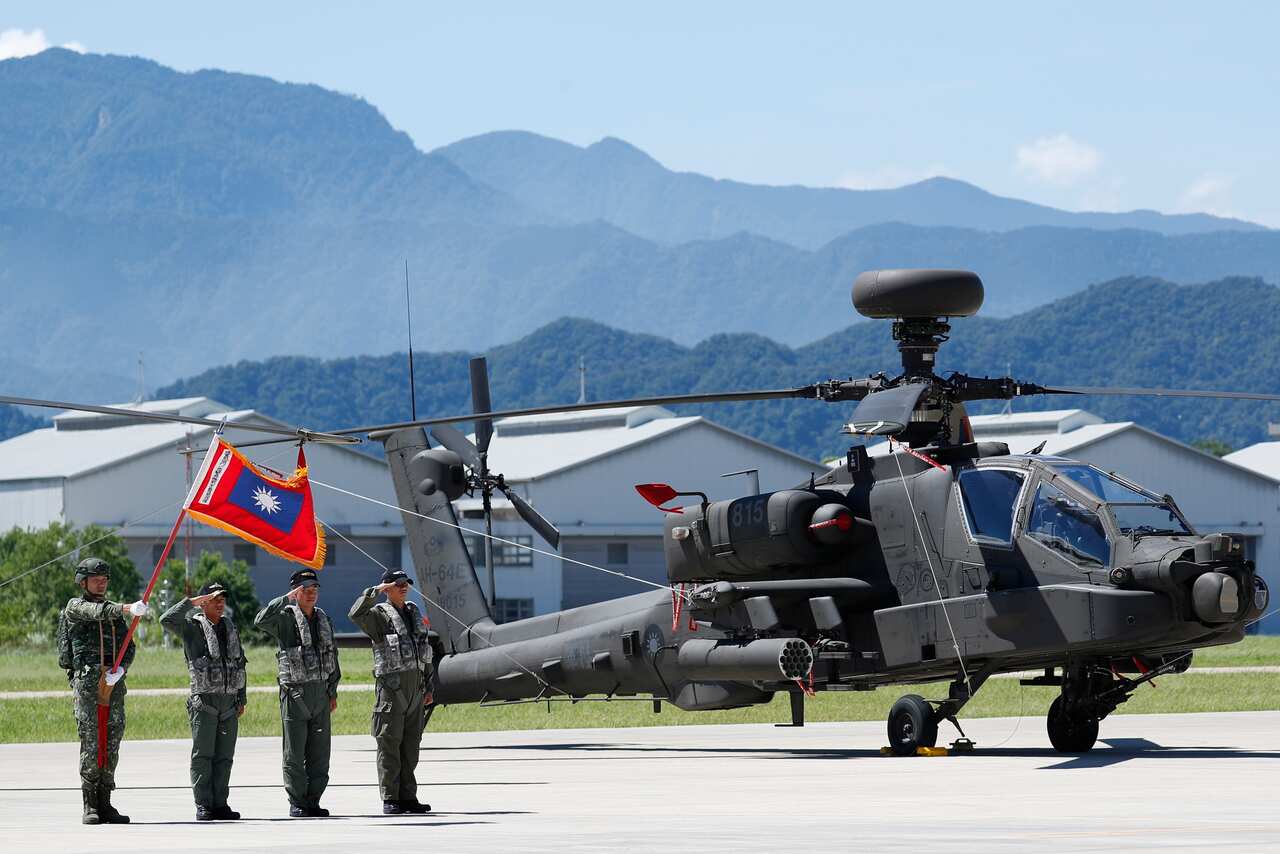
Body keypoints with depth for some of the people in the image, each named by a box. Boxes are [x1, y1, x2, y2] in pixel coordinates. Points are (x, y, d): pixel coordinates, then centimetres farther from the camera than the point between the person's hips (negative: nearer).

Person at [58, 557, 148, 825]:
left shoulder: (115, 613, 20)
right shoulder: (75, 607, 4)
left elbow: (128, 647, 13)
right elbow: (97, 612, -18)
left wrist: (121, 669, -8)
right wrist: (128, 609, -34)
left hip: (114, 683, 5)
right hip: (86, 682, -5)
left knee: (112, 744, 3)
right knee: (90, 742, -9)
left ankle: (105, 805, 7)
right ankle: (89, 807, -8)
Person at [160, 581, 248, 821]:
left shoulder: (230, 627, 16)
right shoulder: (192, 627, -1)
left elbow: (240, 663, 21)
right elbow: (167, 620, -21)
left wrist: (241, 698, 18)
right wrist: (193, 601, -20)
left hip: (229, 701, 5)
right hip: (204, 701, -5)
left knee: (224, 756, 6)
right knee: (202, 755, -5)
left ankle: (220, 804, 10)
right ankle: (203, 806, -4)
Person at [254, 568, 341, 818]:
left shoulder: (324, 620, 13)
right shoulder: (286, 618, -5)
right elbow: (261, 621, -26)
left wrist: (333, 692, 15)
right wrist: (286, 599, -25)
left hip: (320, 691, 5)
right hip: (295, 692, -5)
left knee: (319, 753, 6)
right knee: (295, 753, -1)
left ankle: (313, 801, 12)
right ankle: (297, 803, 5)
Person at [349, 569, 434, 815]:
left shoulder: (414, 612, 18)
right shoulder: (379, 614, -2)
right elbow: (356, 614, -25)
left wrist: (428, 686, 19)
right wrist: (376, 591, -22)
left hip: (415, 687, 7)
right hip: (391, 685, -7)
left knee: (411, 743, 7)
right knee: (389, 743, -5)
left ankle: (408, 797, 11)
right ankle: (390, 799, -4)